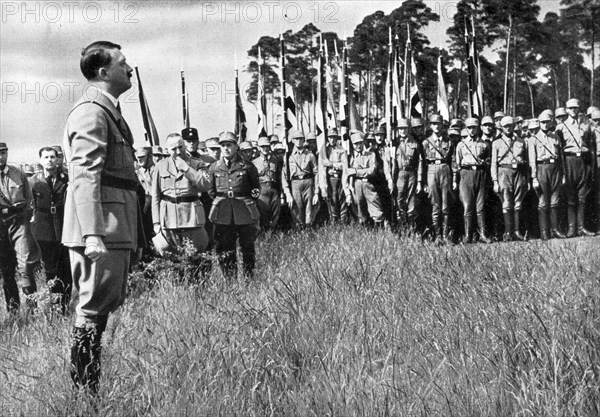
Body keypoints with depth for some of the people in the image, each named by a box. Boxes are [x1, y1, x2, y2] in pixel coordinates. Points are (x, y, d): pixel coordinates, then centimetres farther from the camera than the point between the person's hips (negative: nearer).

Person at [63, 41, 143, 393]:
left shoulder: (110, 111, 20)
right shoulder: (91, 112, -12)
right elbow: (85, 176, -21)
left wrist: (131, 230, 25)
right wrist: (93, 233, -28)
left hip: (117, 228, 11)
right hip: (101, 228, -11)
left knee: (110, 303, 14)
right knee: (95, 307, -7)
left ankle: (96, 386, 22)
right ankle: (83, 388, -1)